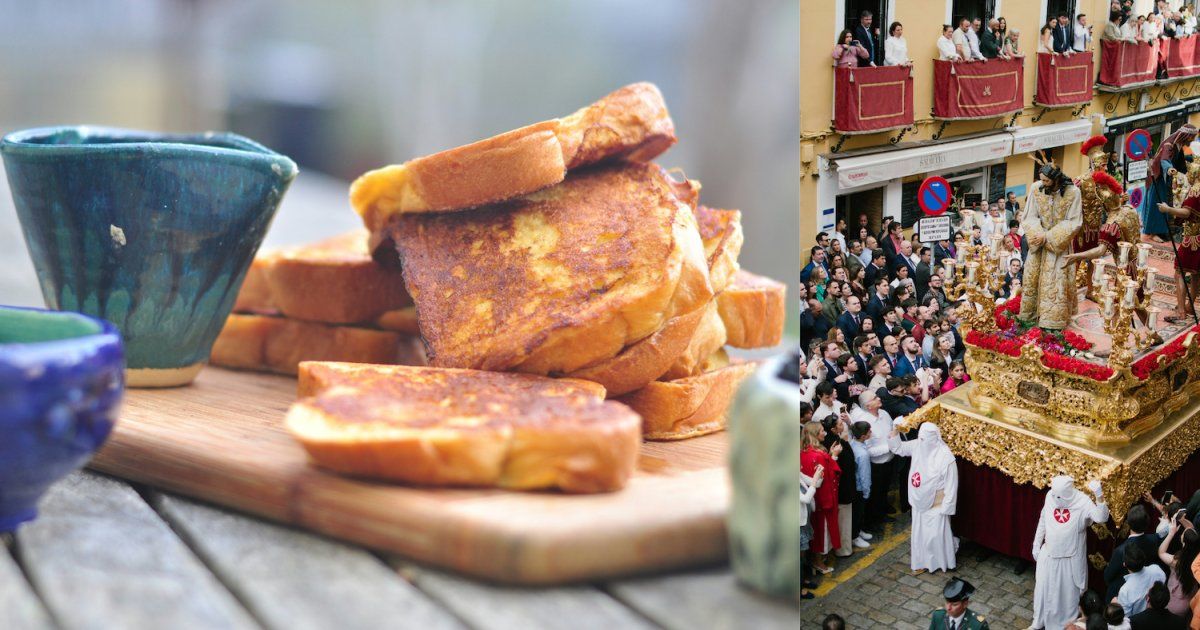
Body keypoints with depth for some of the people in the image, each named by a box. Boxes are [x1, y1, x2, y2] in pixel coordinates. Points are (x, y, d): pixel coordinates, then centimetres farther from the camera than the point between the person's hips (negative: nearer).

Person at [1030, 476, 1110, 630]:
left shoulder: (1082, 502, -23)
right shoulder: (1050, 497, -10)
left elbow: (1102, 518, -39)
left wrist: (1099, 495, -53)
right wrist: (1036, 545, 10)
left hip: (1070, 559, -4)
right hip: (1048, 555, 4)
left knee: (1068, 593, 13)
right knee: (1043, 588, 19)